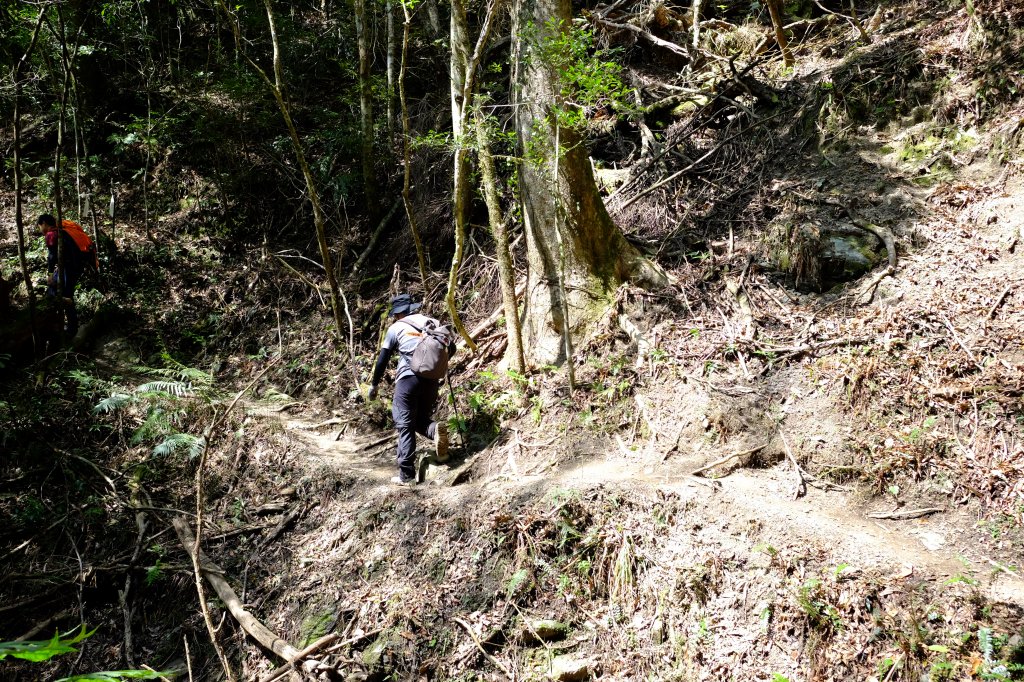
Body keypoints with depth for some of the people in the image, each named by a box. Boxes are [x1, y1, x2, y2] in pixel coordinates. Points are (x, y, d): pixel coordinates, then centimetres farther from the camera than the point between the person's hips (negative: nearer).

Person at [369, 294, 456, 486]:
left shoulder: (397, 327, 5)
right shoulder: (433, 323, 15)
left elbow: (383, 359, 6)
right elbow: (451, 348, 15)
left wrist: (374, 385, 16)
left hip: (408, 379, -4)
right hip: (431, 381, 4)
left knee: (405, 427, 2)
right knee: (421, 420, 21)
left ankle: (406, 475, -3)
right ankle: (435, 429, -14)